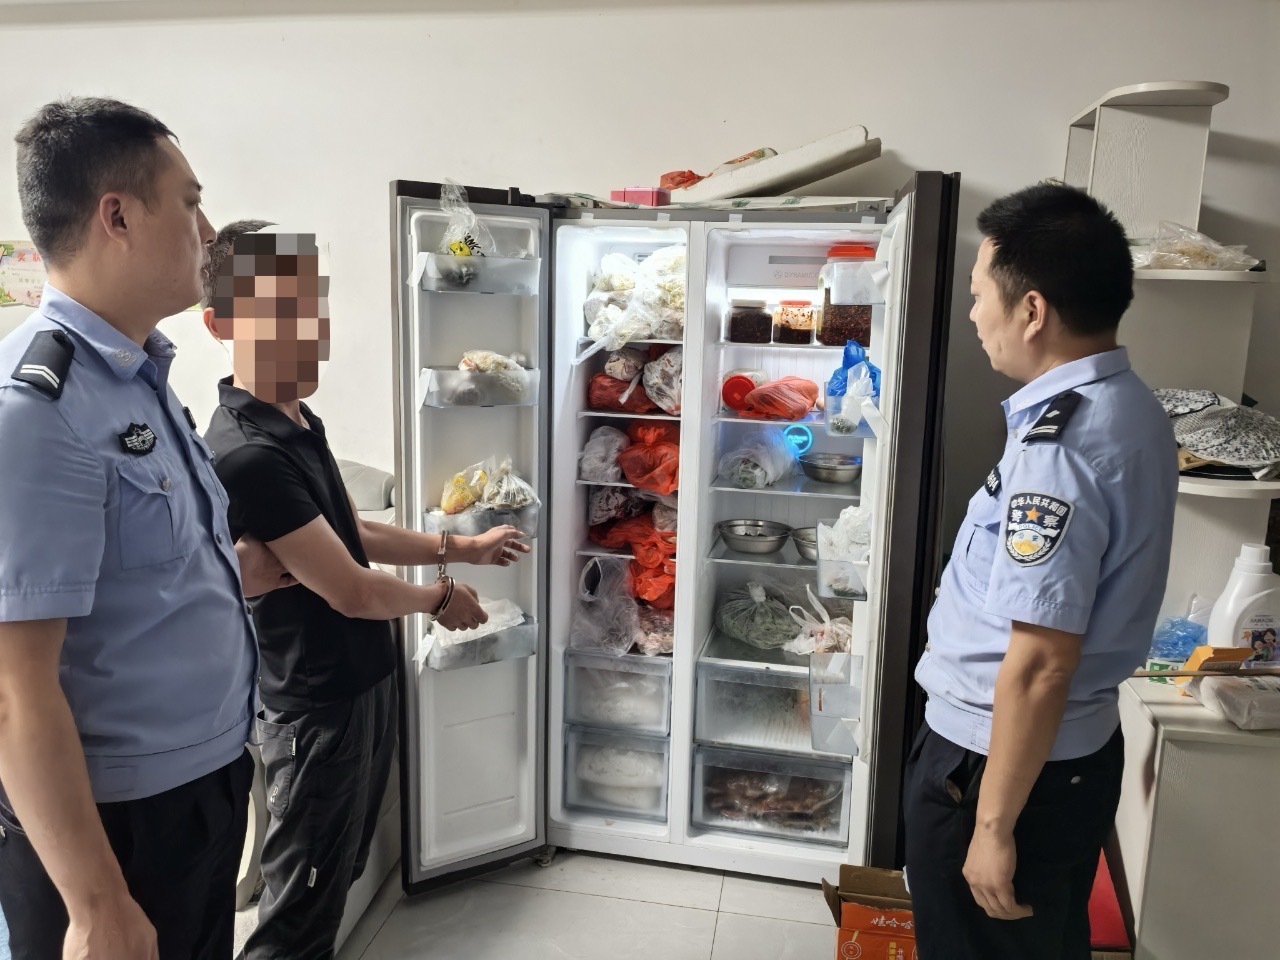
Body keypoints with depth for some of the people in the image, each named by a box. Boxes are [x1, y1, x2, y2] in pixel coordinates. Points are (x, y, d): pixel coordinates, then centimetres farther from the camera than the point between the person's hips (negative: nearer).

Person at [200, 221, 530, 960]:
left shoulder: (300, 423, 4)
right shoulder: (248, 456, -28)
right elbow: (352, 592, -24)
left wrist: (459, 547, 13)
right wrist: (438, 598, -6)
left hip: (363, 680, 9)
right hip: (318, 706, -9)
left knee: (341, 871, 25)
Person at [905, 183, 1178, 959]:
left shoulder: (1059, 446, -28)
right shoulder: (1134, 409, 2)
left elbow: (1040, 666, -27)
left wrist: (993, 826, -18)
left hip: (1002, 756, -9)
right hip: (1083, 747, 9)